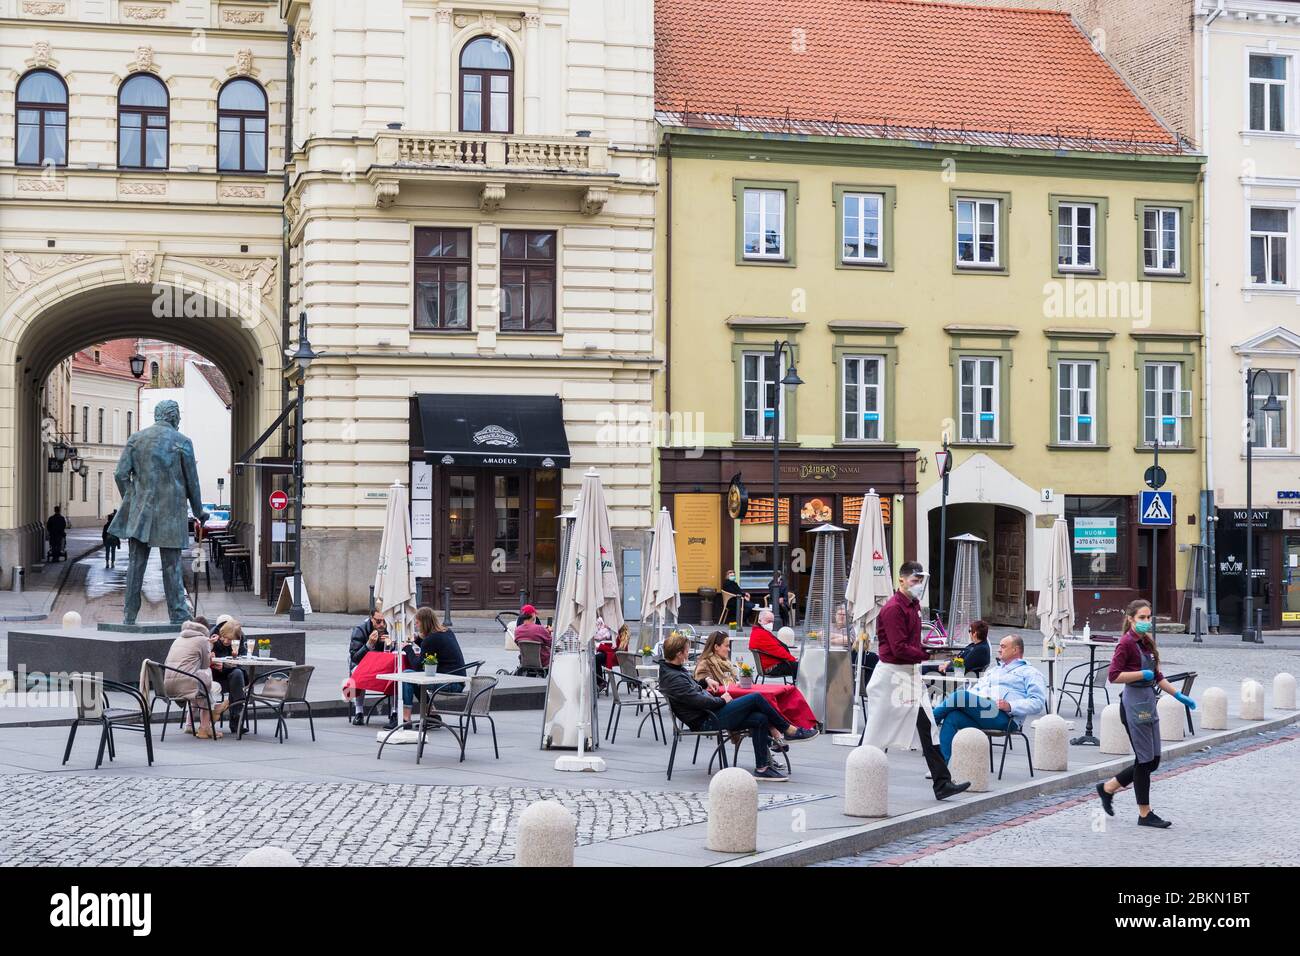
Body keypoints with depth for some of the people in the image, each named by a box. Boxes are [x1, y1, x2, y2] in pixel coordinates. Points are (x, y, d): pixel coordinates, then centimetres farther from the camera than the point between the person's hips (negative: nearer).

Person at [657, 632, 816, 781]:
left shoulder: (674, 670, 12)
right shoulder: (673, 678, -20)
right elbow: (700, 701, -23)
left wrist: (706, 681, 13)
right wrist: (722, 700, -7)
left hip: (711, 714, 10)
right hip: (707, 721, -10)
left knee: (760, 719, -3)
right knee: (756, 698, -14)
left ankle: (762, 768, -2)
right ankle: (789, 731, 3)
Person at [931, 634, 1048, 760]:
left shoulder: (1029, 672, 13)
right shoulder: (994, 671, 37)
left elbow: (1038, 703, -1)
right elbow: (974, 690, 30)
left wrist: (1010, 706, -17)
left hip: (1004, 717, -7)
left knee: (961, 696, -26)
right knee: (951, 717, -25)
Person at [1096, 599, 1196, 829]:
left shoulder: (1146, 643, 14)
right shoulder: (1126, 643, -12)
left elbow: (1157, 676, 22)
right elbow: (1114, 676, -20)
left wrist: (1179, 696, 20)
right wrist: (1143, 674, -16)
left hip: (1148, 702, 9)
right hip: (1134, 704, -9)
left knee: (1153, 760, 9)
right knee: (1145, 760, -3)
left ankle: (1108, 787, 23)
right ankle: (1145, 814, 6)